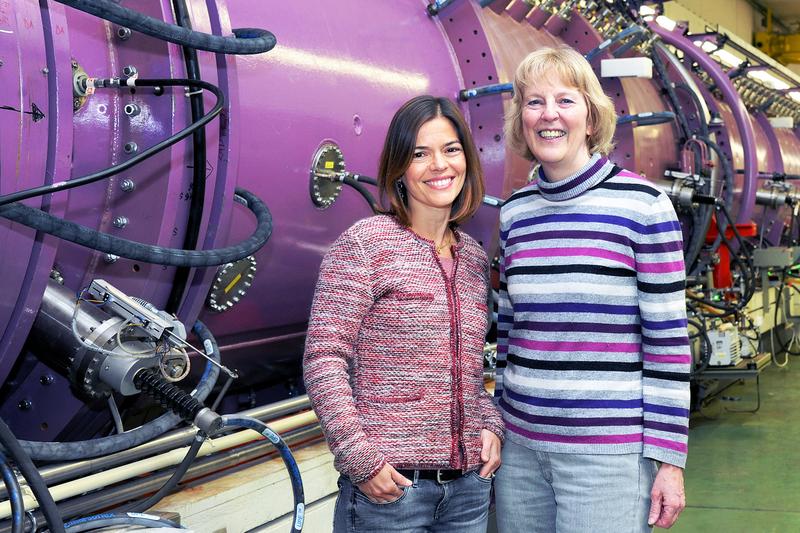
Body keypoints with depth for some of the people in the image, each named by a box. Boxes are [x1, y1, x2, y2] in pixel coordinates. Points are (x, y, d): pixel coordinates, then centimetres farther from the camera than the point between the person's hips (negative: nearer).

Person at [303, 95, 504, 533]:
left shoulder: (474, 258, 10)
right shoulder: (365, 245, -8)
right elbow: (323, 360, -11)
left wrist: (490, 425, 2)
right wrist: (360, 459, -15)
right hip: (387, 483, -5)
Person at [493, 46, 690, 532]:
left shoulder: (642, 205, -7)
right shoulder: (514, 213, 7)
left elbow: (668, 339, -7)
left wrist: (669, 459, -8)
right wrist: (498, 427, 15)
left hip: (610, 453, -4)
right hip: (521, 448, 5)